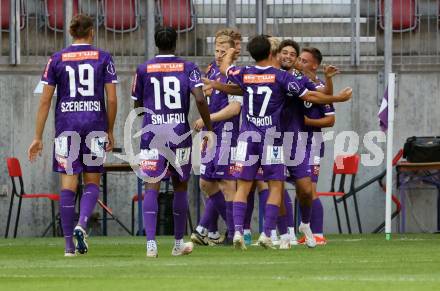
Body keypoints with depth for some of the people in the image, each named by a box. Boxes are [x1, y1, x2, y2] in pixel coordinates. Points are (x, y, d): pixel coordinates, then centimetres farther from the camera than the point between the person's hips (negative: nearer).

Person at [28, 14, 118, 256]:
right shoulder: (103, 58, 1)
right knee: (92, 182, 11)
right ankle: (82, 224, -15)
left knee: (68, 184, 4)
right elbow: (112, 100, -1)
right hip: (95, 124, 0)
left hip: (66, 125, 0)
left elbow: (45, 101, 1)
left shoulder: (56, 60, 3)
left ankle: (69, 244, 2)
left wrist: (38, 137, 5)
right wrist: (110, 131, 12)